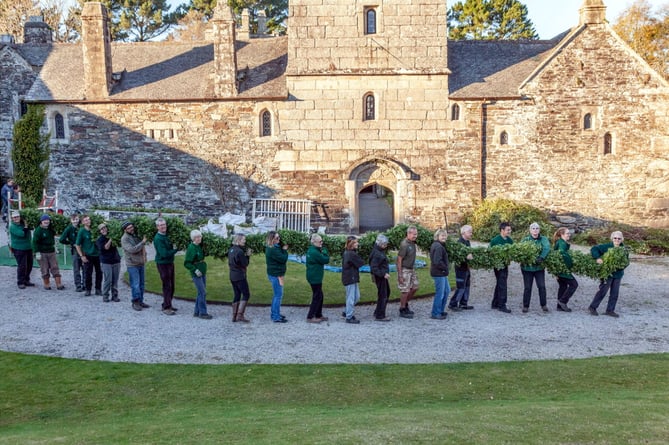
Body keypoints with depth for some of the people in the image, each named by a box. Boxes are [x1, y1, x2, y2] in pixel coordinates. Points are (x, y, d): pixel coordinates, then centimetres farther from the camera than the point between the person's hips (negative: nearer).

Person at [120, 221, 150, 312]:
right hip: (132, 264, -7)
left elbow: (142, 247, 23)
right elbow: (132, 249, -21)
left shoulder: (136, 235, 11)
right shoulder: (124, 239, -10)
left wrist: (144, 254, 5)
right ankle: (135, 302, 3)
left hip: (141, 263, 7)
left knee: (141, 284, 10)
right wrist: (142, 242, -18)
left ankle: (140, 301, 18)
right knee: (135, 284, -7)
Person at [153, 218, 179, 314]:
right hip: (162, 264, -8)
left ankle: (167, 305, 26)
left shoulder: (167, 235, 6)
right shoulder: (158, 238, -19)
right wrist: (176, 249, -15)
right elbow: (164, 254, -24)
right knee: (167, 286, -6)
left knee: (171, 286, 14)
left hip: (170, 263, 8)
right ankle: (166, 308, 0)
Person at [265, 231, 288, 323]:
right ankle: (276, 317, 0)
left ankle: (274, 313, 29)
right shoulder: (273, 250, -21)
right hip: (276, 275, -10)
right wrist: (284, 250, -6)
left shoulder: (273, 248, 11)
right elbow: (283, 259, -21)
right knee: (278, 295, -4)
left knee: (276, 295, 19)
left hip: (275, 274, 10)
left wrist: (283, 249, -2)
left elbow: (281, 258, 13)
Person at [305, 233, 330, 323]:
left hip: (314, 277, 10)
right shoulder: (314, 252, -22)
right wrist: (325, 251, -4)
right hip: (315, 278, -10)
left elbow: (322, 259, 12)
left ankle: (318, 315, 27)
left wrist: (322, 252, -4)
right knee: (317, 297, -2)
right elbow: (326, 260, -19)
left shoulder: (311, 250, 11)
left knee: (319, 296, 18)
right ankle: (310, 317, 2)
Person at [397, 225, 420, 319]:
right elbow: (399, 259, -20)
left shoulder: (413, 243, 5)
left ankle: (405, 304, 31)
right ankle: (402, 310, 11)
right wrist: (400, 275, -21)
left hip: (411, 269, 9)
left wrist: (413, 269, 17)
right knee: (405, 290, -2)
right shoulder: (404, 244, -21)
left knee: (414, 287, 14)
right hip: (404, 270, -9)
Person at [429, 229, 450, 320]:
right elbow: (437, 262, -26)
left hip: (442, 273, 11)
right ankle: (435, 314, 6)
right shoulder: (438, 247, -20)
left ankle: (440, 310, 30)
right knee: (440, 293, -3)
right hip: (439, 273, -11)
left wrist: (445, 269, 13)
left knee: (447, 290, 21)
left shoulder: (435, 245, 12)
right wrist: (445, 268, -13)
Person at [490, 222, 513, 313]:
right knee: (502, 285, -8)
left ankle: (495, 304, 23)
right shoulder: (495, 240, -13)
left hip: (505, 265, 7)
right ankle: (501, 305, -2)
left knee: (500, 284, 14)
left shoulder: (509, 240, 7)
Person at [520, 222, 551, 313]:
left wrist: (541, 258, -34)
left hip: (540, 267, 0)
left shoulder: (543, 239, 1)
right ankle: (525, 306, 13)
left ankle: (543, 305, 12)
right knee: (527, 287, 4)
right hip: (527, 267, 0)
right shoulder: (525, 240, 3)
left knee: (542, 286, -1)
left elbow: (547, 248, -18)